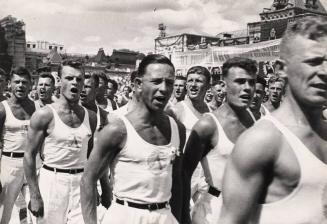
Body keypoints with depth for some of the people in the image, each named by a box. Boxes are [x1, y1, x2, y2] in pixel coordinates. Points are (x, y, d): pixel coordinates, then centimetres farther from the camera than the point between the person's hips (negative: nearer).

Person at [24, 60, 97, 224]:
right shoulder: (44, 115, -8)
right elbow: (29, 155, -7)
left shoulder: (90, 117, 4)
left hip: (81, 181, 3)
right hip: (52, 180, -3)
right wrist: (34, 196, -10)